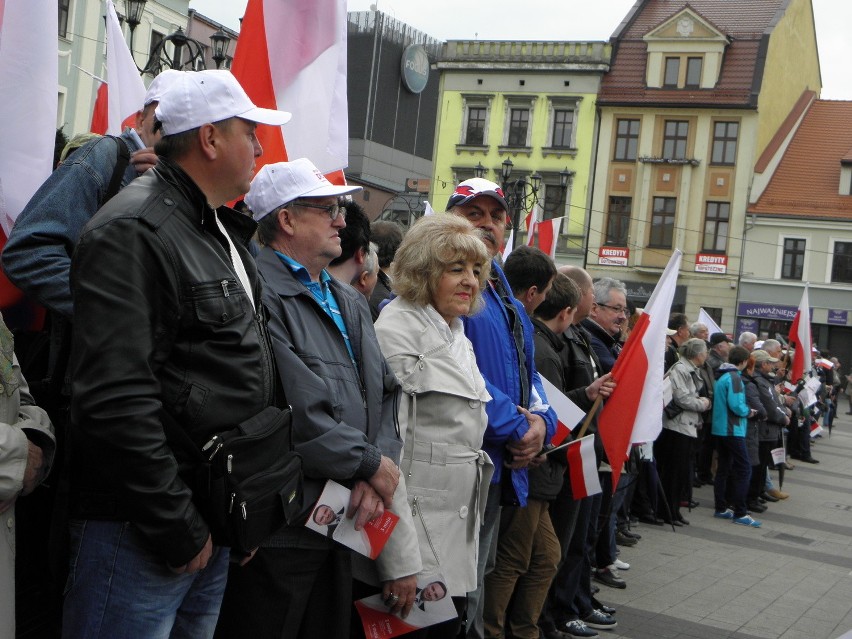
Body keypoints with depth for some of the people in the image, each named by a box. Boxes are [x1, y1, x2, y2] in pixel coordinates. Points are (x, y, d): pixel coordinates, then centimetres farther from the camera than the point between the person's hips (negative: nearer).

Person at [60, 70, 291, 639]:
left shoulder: (223, 232, 15)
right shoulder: (133, 231, -16)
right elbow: (116, 399, -25)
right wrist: (177, 526, -20)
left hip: (214, 523, 9)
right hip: (142, 534, -9)